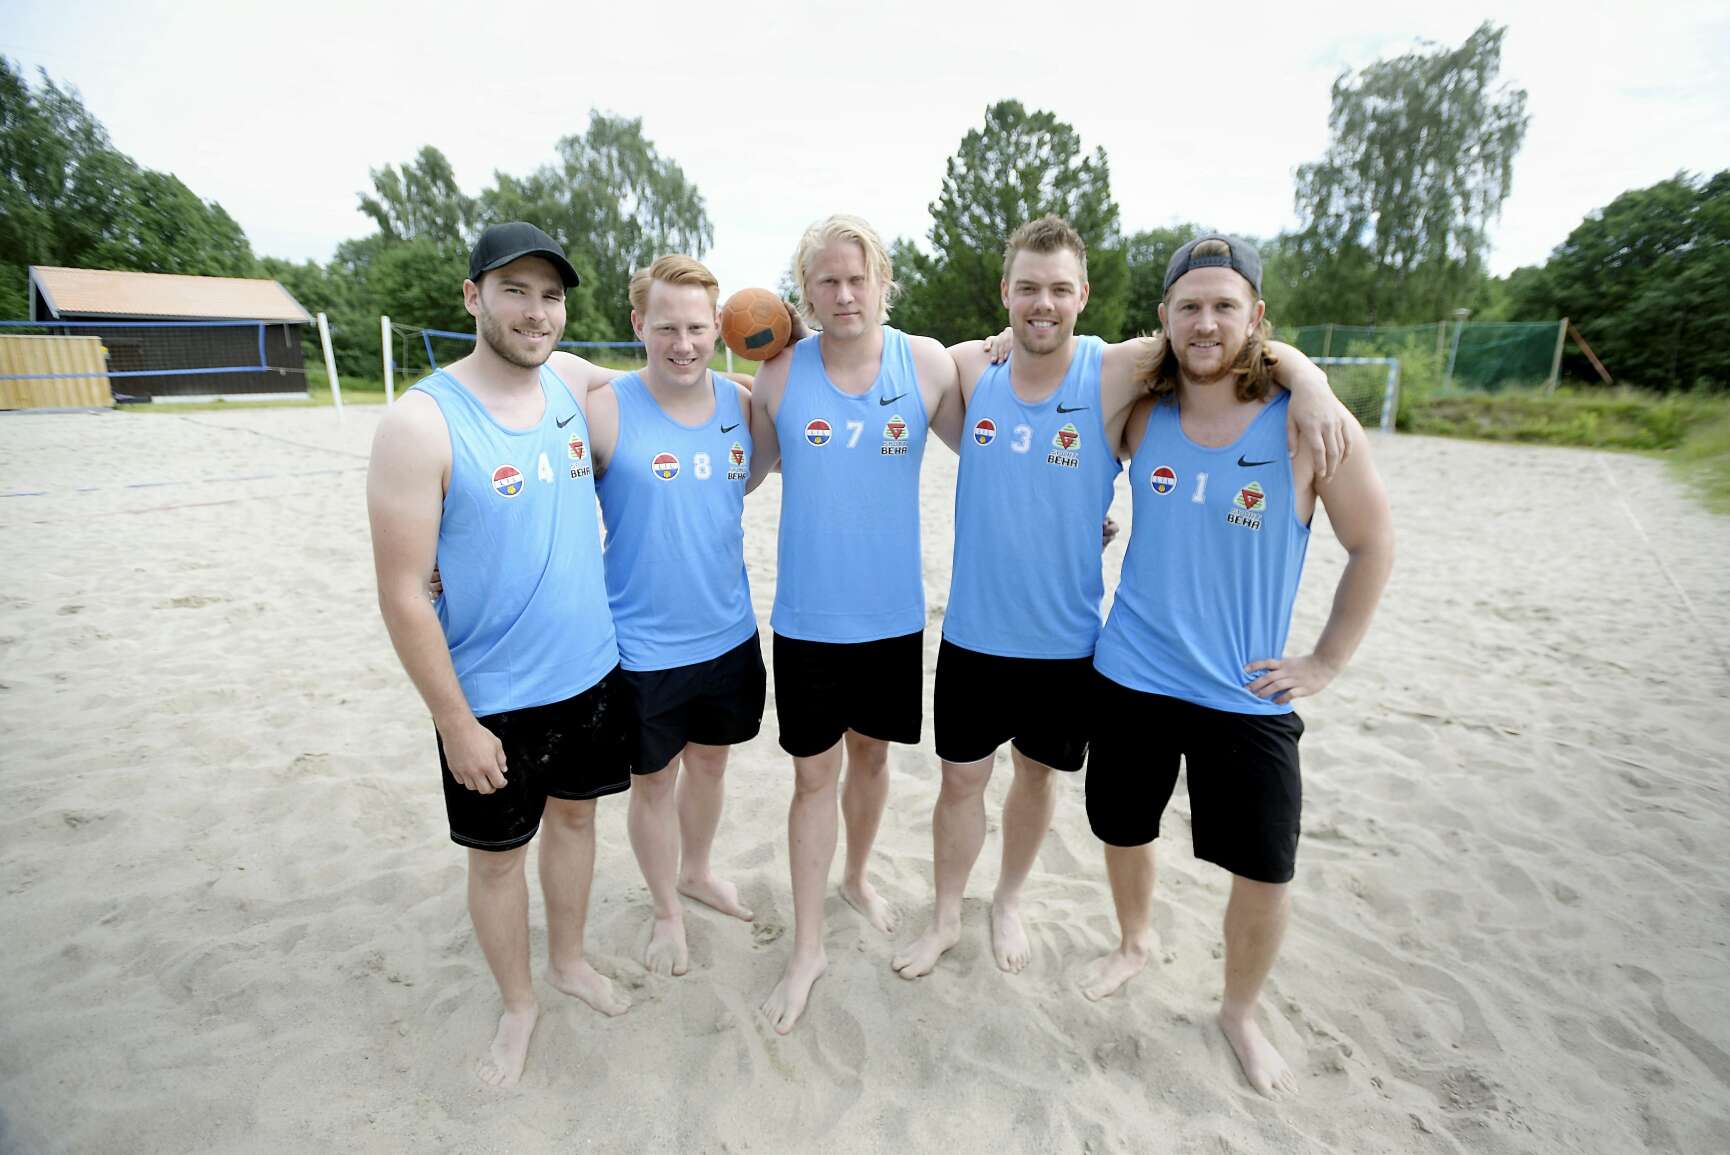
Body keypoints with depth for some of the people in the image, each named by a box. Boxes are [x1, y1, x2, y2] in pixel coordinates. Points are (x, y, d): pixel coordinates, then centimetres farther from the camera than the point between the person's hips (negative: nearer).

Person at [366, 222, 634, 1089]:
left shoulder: (574, 387, -2)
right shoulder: (422, 424, -18)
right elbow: (402, 595, -16)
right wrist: (455, 722, -14)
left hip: (591, 673, 5)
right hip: (495, 700, -4)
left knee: (575, 816, 22)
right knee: (498, 852, 15)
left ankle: (568, 960, 48)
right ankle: (517, 1006, 41)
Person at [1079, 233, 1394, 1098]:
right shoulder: (1140, 415, -4)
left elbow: (1373, 545, -1)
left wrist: (1327, 661, -2)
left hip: (1247, 694, -2)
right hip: (1132, 677, 2)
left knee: (1265, 875, 5)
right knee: (1124, 831, 18)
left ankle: (1240, 1013, 35)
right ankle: (1134, 943, 49)